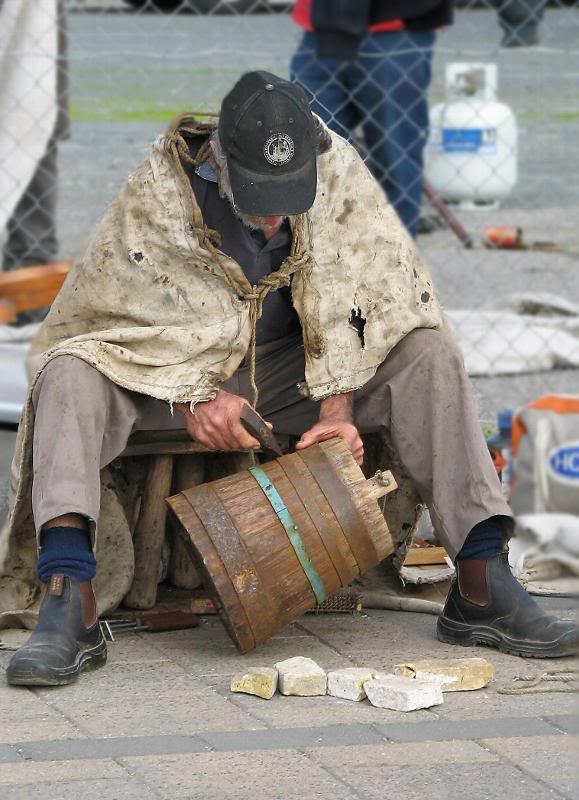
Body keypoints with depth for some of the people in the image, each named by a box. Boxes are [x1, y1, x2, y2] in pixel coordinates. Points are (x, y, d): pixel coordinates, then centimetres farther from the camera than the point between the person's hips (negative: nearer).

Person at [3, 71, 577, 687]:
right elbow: (117, 307, -18)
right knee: (68, 376, -32)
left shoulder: (336, 170, -16)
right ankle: (70, 608, -45)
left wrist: (337, 408, -28)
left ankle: (482, 588, -25)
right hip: (174, 374, -2)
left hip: (291, 373, 2)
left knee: (429, 355, -21)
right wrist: (192, 399, -30)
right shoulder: (158, 191, -22)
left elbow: (357, 290, -16)